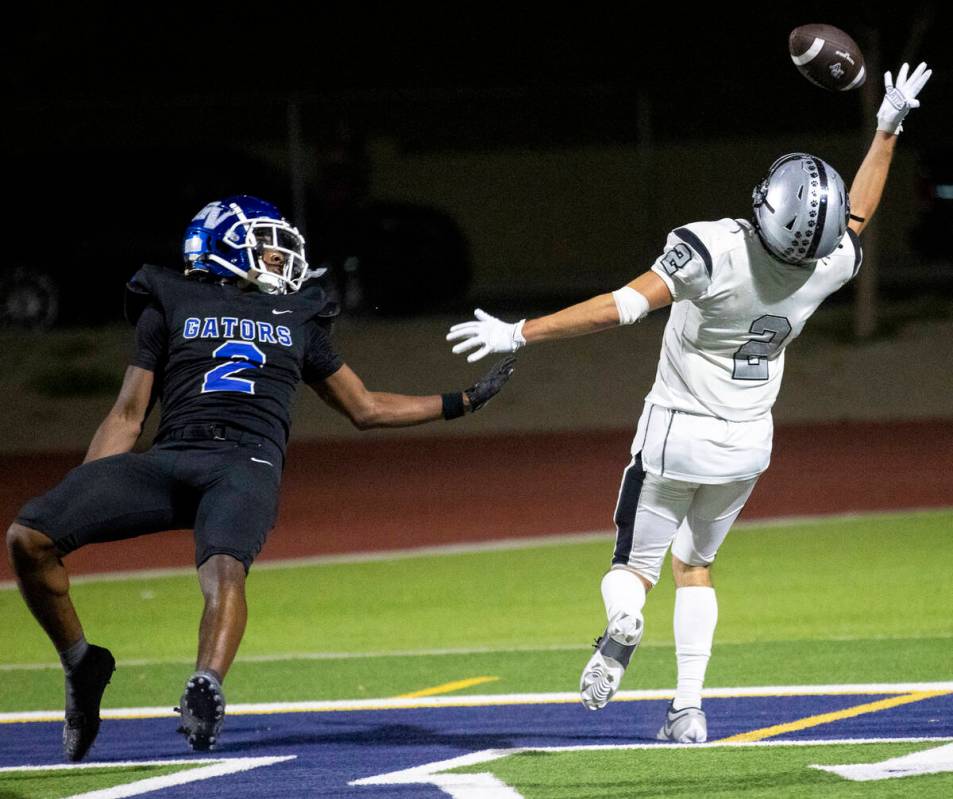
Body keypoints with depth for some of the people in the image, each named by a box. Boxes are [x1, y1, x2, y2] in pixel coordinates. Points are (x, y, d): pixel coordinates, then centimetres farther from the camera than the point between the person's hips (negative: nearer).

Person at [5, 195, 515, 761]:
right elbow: (128, 416, 19)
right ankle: (82, 665, 0)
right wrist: (79, 498, 9)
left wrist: (462, 403, 33)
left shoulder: (298, 319, 28)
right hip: (169, 459, 0)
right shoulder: (170, 305, 21)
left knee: (225, 570, -35)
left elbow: (366, 409, 36)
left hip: (249, 465, 0)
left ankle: (207, 688, -52)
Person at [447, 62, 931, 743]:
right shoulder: (829, 269, -14)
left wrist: (519, 334, -28)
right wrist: (889, 127, 18)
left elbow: (623, 306, -32)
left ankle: (624, 620, -27)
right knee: (696, 565, 21)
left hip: (677, 433, -4)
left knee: (636, 565, 10)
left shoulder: (713, 253, -29)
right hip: (747, 441, 4)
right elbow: (859, 210, 8)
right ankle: (689, 707, 10)